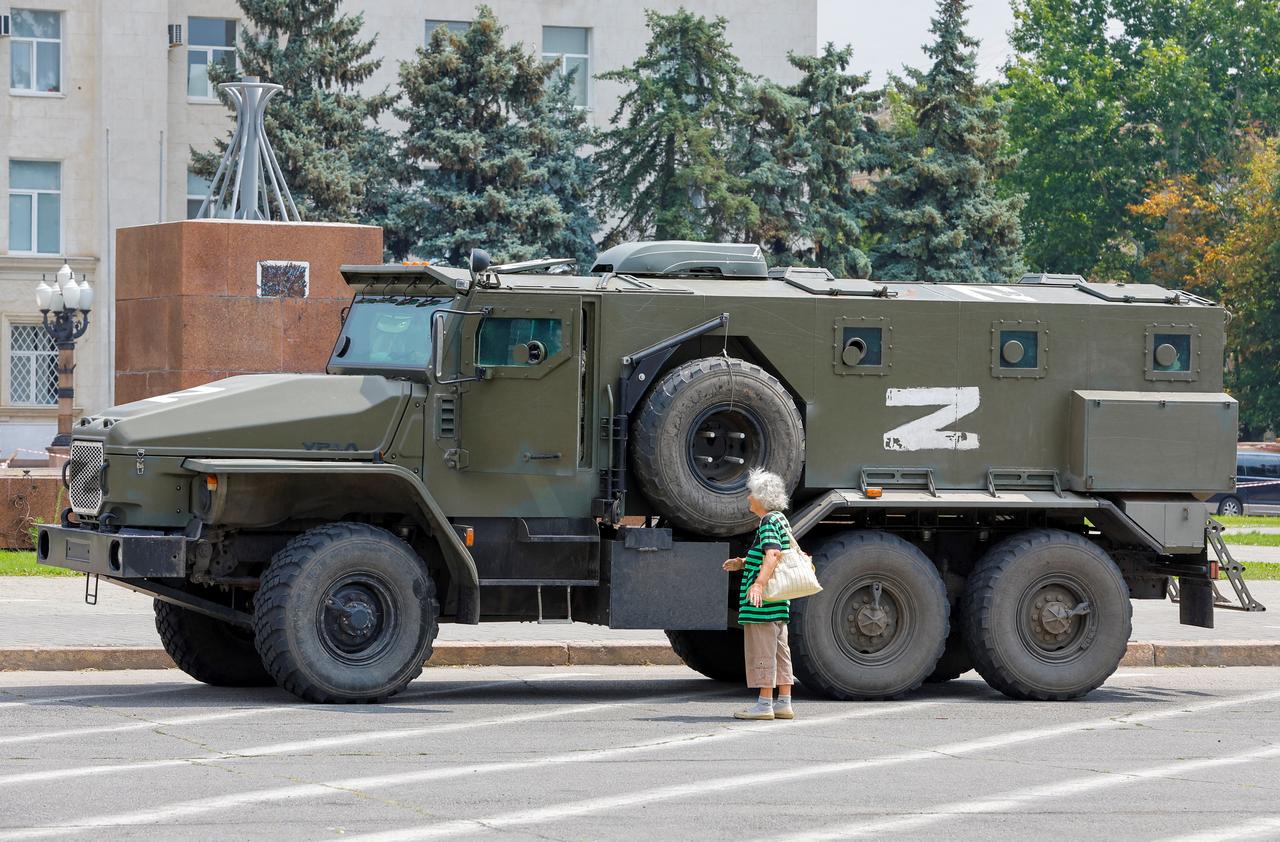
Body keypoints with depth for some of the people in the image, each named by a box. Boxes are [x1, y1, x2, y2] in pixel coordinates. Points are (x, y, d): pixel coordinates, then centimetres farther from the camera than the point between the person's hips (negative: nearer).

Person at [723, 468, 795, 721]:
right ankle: (784, 704, 14)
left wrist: (759, 583, -41)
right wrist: (744, 563, 26)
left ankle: (764, 704, -6)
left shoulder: (769, 522, -13)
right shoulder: (781, 520, 18)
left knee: (762, 651, -6)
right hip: (778, 604, 10)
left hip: (763, 603, -10)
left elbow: (773, 555, -29)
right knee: (779, 650, 11)